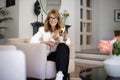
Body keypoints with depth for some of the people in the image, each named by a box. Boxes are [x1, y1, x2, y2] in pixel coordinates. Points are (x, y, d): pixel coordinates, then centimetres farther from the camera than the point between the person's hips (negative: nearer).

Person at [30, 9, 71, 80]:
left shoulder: (61, 29, 15)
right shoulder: (43, 29, 7)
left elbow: (69, 43, 9)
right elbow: (32, 40, -6)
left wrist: (66, 39, -15)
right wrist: (45, 42, -20)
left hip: (59, 53, 3)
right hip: (47, 54, -3)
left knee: (64, 46, -32)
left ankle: (60, 74, -41)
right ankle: (61, 74, -32)